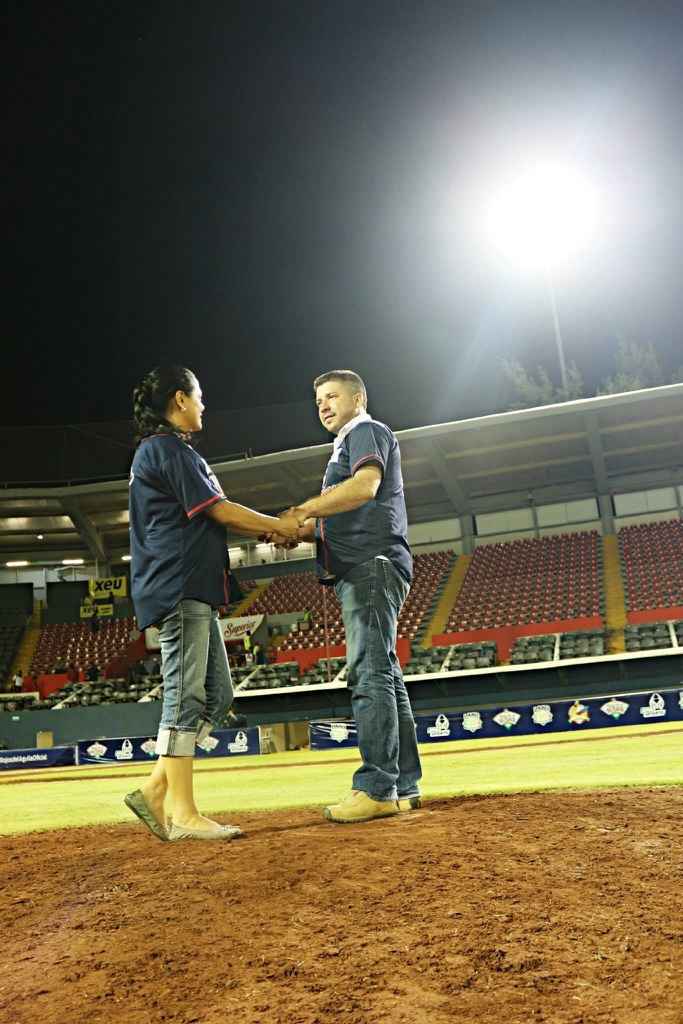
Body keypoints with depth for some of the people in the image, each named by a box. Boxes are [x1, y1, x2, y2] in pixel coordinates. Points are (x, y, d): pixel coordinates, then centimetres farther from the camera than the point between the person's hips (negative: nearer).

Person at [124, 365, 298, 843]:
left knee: (216, 694, 9)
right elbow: (219, 510, -10)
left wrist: (273, 530, 14)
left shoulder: (162, 450, 26)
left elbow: (211, 519, 21)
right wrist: (280, 525, 2)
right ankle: (183, 814, -7)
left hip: (194, 593, 11)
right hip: (179, 588, -11)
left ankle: (156, 792, 9)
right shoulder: (168, 448, -6)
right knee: (186, 696, -10)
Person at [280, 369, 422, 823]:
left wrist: (304, 510, -19)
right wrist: (301, 530, 6)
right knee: (384, 675, 9)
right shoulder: (348, 444, 31)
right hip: (362, 572, 11)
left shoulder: (366, 431, 2)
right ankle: (404, 786, 14)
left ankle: (377, 789, -16)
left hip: (372, 565, -11)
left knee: (370, 674, -15)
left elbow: (365, 486, -19)